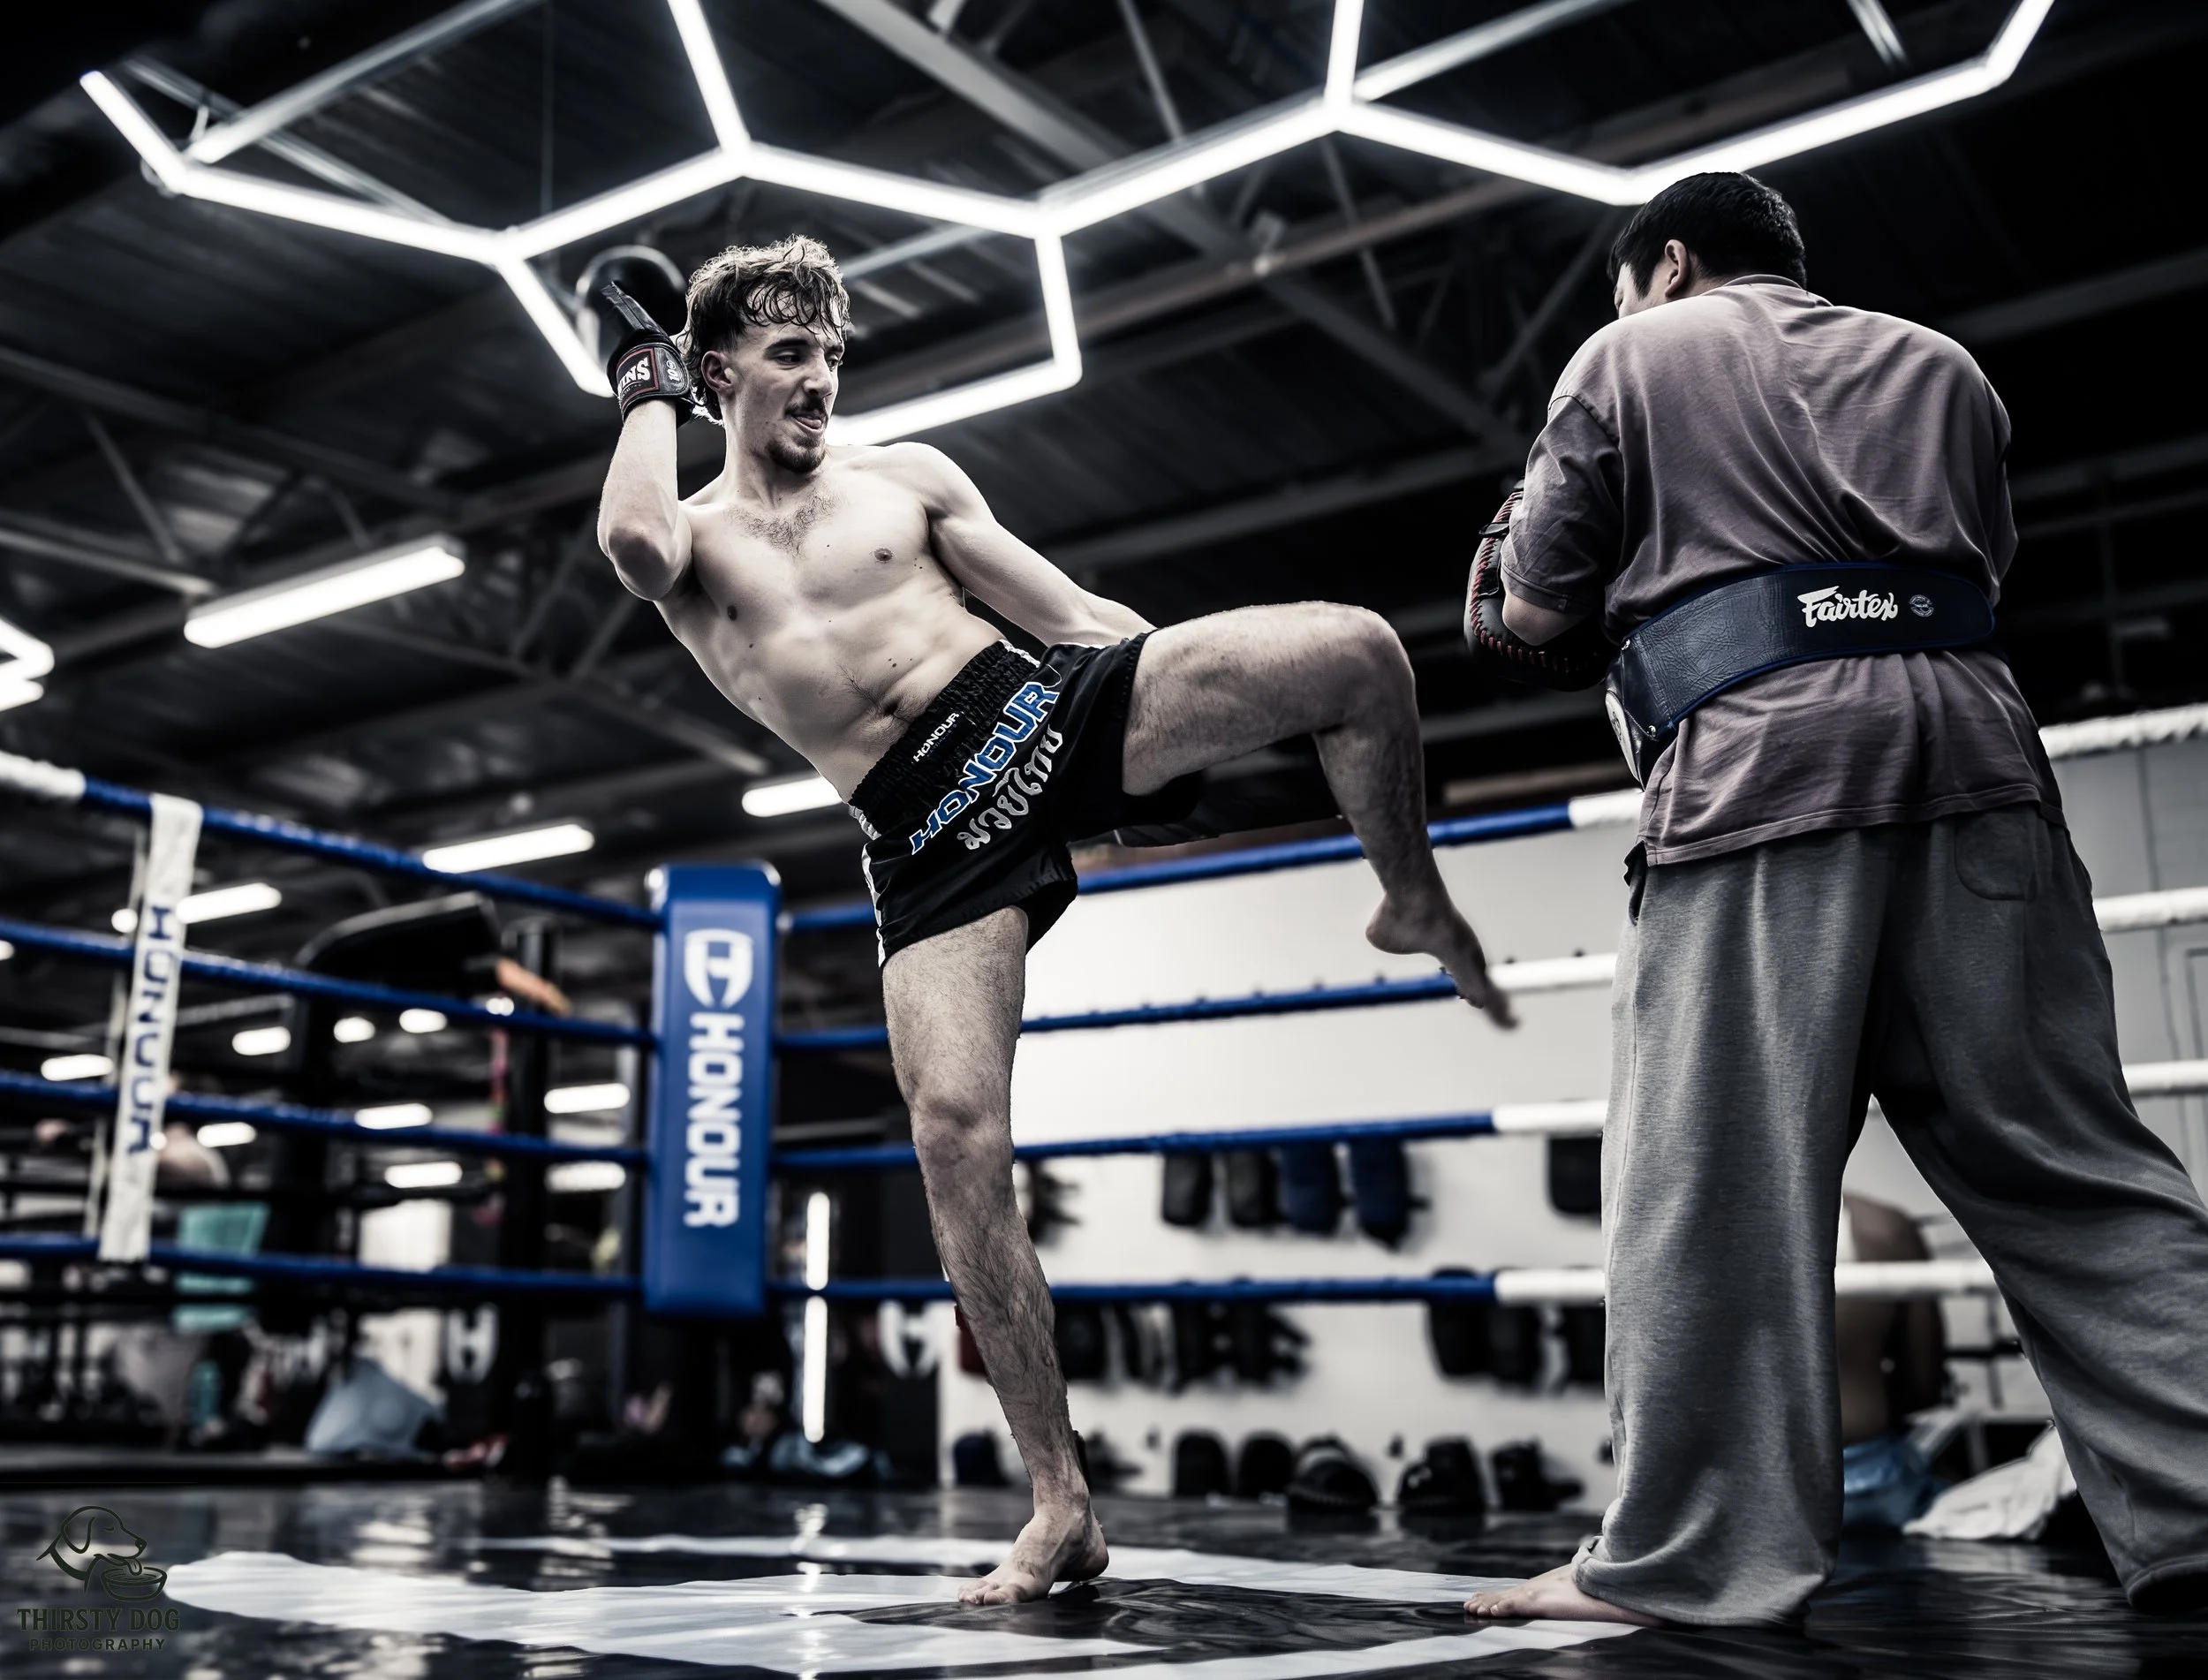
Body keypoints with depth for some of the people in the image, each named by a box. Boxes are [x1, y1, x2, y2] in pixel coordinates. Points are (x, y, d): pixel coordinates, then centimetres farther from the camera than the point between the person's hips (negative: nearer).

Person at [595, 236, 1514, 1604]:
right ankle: (1062, 1506, -5)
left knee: (1356, 648, -20)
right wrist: (651, 389, 3)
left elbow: (1077, 613, 13)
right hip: (931, 838, -1)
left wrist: (1232, 687, 3)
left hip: (1045, 710, 1)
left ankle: (1415, 905, 8)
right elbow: (634, 544, -14)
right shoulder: (692, 540, 14)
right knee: (956, 1133, -18)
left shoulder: (907, 476, 18)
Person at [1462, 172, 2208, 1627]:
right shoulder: (1939, 366, 26)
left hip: (1759, 759, -4)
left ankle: (1690, 1553, -4)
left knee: (1717, 1175, -5)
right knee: (2065, 1155, 6)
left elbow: (1536, 610, 11)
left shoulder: (1632, 358, 14)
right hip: (1971, 742, 5)